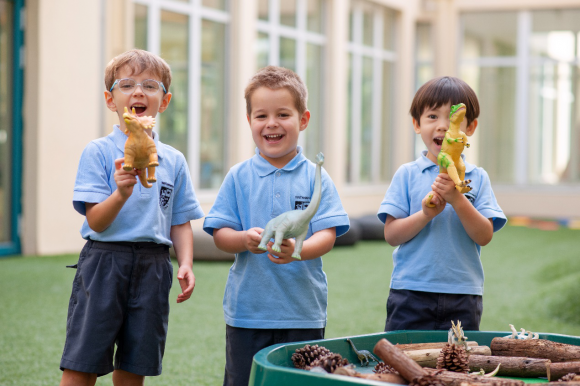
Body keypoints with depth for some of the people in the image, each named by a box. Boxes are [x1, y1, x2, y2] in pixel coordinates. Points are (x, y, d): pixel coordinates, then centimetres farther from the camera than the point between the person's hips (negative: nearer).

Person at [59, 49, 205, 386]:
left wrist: (185, 264, -4)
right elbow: (96, 221, -8)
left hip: (153, 269, 3)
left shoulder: (174, 160, 9)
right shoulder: (98, 152, -1)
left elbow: (180, 223, 11)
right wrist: (121, 194, -26)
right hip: (104, 261, -3)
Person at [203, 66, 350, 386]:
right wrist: (244, 239, -21)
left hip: (303, 312, -1)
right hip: (246, 310, 1)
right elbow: (219, 234, 1)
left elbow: (327, 236, -7)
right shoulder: (239, 176, 3)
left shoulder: (315, 177, 0)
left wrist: (296, 250, -27)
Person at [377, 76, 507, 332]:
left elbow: (484, 236, -4)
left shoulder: (477, 177, 4)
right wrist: (426, 214, -18)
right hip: (411, 293, -1)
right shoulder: (407, 174, 3)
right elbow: (391, 235, -3)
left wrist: (457, 199, -16)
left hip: (462, 295, 1)